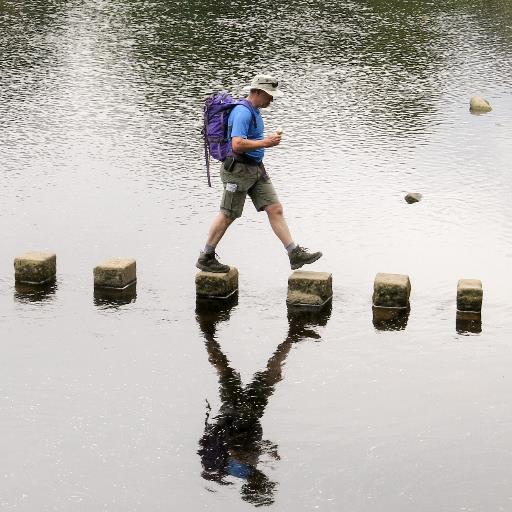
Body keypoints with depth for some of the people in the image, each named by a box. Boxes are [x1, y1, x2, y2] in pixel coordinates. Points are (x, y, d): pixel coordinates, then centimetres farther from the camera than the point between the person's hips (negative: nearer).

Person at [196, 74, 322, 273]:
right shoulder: (242, 112, -19)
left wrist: (268, 139, 18)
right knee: (228, 215, 2)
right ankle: (206, 258, 15)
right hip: (239, 169, -9)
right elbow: (237, 145, -29)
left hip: (256, 169, 9)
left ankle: (295, 254, 2)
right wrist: (265, 142, -22)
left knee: (275, 209, 3)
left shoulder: (254, 111, 14)